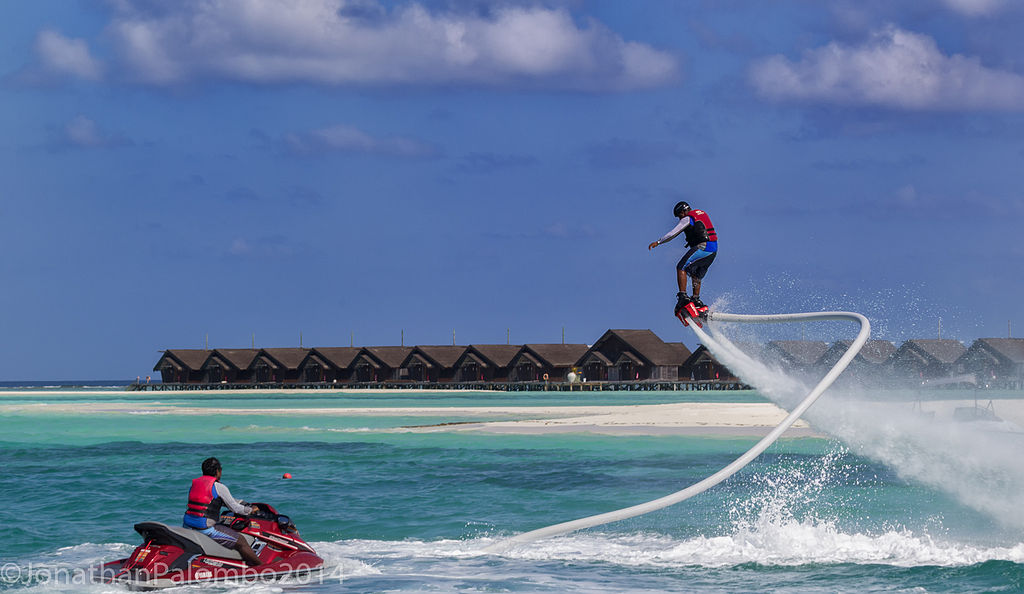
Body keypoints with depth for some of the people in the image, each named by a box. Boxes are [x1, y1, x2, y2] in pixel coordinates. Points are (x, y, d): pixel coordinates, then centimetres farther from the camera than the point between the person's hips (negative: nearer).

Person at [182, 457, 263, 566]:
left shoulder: (194, 483, 15)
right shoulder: (219, 487, -7)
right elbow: (235, 508, -4)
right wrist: (250, 510, 16)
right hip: (205, 528, -8)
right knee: (240, 542, -2)